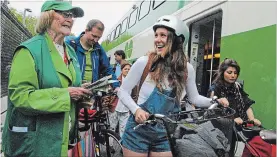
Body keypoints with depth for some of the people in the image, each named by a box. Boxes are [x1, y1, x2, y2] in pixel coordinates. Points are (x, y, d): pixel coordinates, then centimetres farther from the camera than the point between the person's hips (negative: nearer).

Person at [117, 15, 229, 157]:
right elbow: (123, 91, -5)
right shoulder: (144, 62, -12)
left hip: (165, 134, 2)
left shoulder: (186, 68, -4)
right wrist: (136, 109, -20)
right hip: (138, 130, -1)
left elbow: (194, 97, 9)